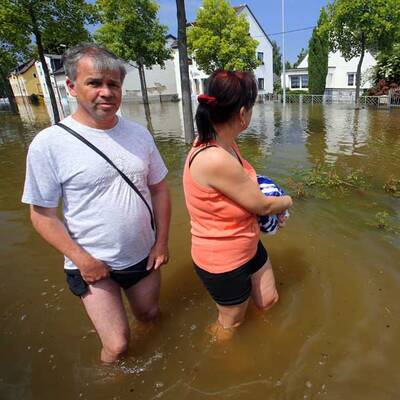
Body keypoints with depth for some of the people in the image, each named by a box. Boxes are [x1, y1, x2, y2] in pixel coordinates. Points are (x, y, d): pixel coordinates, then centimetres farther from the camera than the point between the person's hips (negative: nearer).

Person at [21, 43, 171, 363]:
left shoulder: (139, 134, -4)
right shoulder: (49, 143, -16)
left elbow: (159, 188, 3)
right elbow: (42, 214, -11)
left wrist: (162, 242, -1)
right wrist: (83, 260, -16)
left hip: (144, 256, 4)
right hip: (93, 265, -4)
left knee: (150, 316, 23)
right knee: (118, 345, 1)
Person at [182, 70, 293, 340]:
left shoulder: (226, 145, -6)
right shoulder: (215, 159, -35)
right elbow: (262, 206, -21)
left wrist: (271, 206, -2)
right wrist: (287, 201, 0)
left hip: (248, 245, 8)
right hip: (222, 261, -8)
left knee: (268, 301, 27)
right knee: (232, 323, 21)